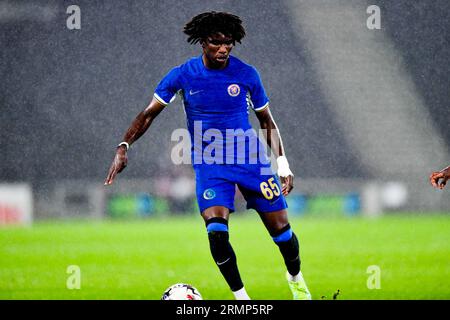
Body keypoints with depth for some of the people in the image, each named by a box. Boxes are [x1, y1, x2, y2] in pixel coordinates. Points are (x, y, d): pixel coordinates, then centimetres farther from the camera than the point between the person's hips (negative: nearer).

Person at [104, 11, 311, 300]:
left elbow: (268, 122, 8)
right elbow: (149, 114, 1)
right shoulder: (183, 75, -5)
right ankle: (241, 297, -4)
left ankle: (296, 278, 32)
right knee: (216, 232, -22)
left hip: (250, 158, 1)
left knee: (281, 229, 1)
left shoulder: (247, 74, -3)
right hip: (209, 165, -1)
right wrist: (124, 147, -12)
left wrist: (283, 164, 2)